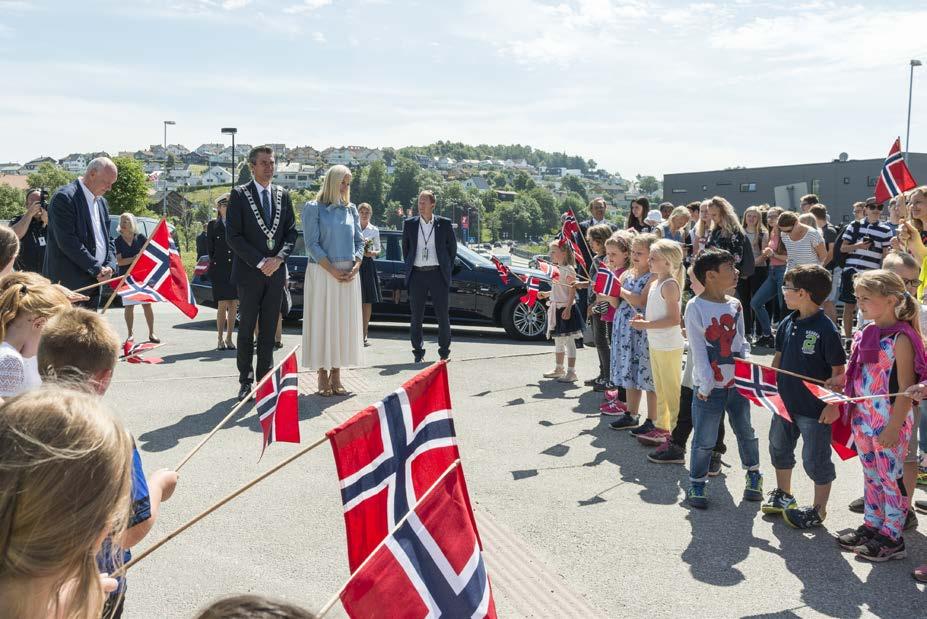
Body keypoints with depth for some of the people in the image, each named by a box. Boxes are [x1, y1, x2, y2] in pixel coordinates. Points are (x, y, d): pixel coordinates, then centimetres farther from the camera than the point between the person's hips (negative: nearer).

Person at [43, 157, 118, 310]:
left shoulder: (102, 202, 17)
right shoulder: (65, 197, -10)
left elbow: (107, 239, 18)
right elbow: (67, 241, -17)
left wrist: (110, 266, -2)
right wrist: (97, 269, -15)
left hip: (94, 281, 8)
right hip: (69, 283, -8)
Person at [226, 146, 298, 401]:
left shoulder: (283, 194, 10)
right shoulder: (239, 194, -3)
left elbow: (291, 232, 9)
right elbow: (233, 236, -8)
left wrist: (279, 258, -8)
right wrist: (260, 262, -13)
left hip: (275, 272, 4)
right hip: (249, 273, -3)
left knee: (269, 330, 7)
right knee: (247, 329, 3)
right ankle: (246, 381, 10)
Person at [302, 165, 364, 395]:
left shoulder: (351, 209, 12)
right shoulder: (313, 208, -2)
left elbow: (359, 241, 13)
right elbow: (312, 243, -8)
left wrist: (356, 266, -5)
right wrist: (333, 270, -15)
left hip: (349, 275, 5)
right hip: (322, 272, -4)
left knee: (344, 322, 5)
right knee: (322, 321, -1)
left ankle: (336, 375, 12)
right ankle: (323, 376, 5)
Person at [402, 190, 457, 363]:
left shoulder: (444, 224, 2)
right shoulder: (409, 224, 6)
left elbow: (452, 247, 10)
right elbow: (405, 248, 16)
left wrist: (447, 268, 7)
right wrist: (409, 267, 12)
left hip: (437, 273, -1)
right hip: (417, 275, 1)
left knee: (443, 315, 2)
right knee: (416, 316, 4)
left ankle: (444, 351, 15)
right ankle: (418, 352, 13)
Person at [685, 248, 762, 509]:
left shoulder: (735, 305, 5)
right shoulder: (695, 307, -12)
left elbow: (741, 343, 11)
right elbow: (698, 350, -14)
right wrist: (705, 384, -18)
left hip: (737, 383, 5)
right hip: (710, 387, -5)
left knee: (745, 431, 18)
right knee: (705, 440, 2)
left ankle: (754, 474, 38)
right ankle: (696, 483, 19)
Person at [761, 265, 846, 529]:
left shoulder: (826, 329, -20)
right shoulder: (788, 323, 1)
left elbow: (838, 370, -17)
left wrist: (832, 404, -17)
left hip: (815, 409, -8)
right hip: (785, 403, 8)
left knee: (815, 460, 7)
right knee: (779, 449, 23)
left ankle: (818, 510, 25)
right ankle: (783, 495, 43)